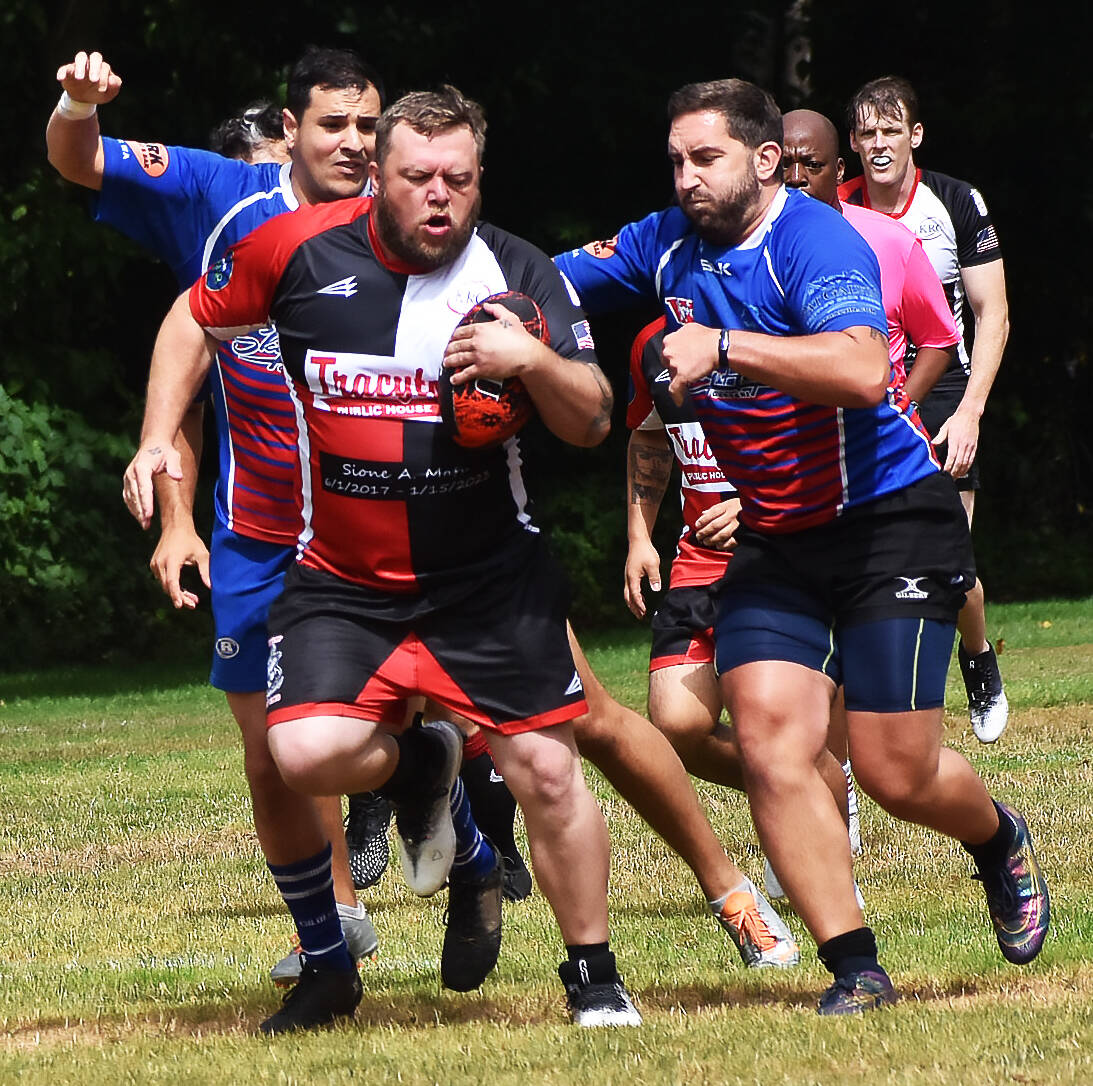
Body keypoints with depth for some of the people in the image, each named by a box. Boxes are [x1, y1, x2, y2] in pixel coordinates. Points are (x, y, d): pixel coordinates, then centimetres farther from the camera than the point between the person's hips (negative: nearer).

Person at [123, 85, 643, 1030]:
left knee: (547, 772, -6)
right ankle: (412, 764, 16)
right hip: (343, 579, 0)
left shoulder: (519, 276, -6)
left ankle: (593, 978, 13)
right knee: (308, 754, -21)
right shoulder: (301, 251, -7)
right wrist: (159, 437, 1)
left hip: (491, 578, 0)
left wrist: (536, 360, -25)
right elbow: (195, 320, 11)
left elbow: (592, 421, -6)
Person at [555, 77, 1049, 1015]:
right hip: (774, 541, 6)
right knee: (768, 735, -14)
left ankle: (1001, 841, 31)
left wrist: (724, 346, -41)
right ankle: (855, 970, -9)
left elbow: (862, 370, -36)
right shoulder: (667, 247, 2)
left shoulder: (816, 241, -20)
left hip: (893, 522, -6)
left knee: (896, 773, -5)